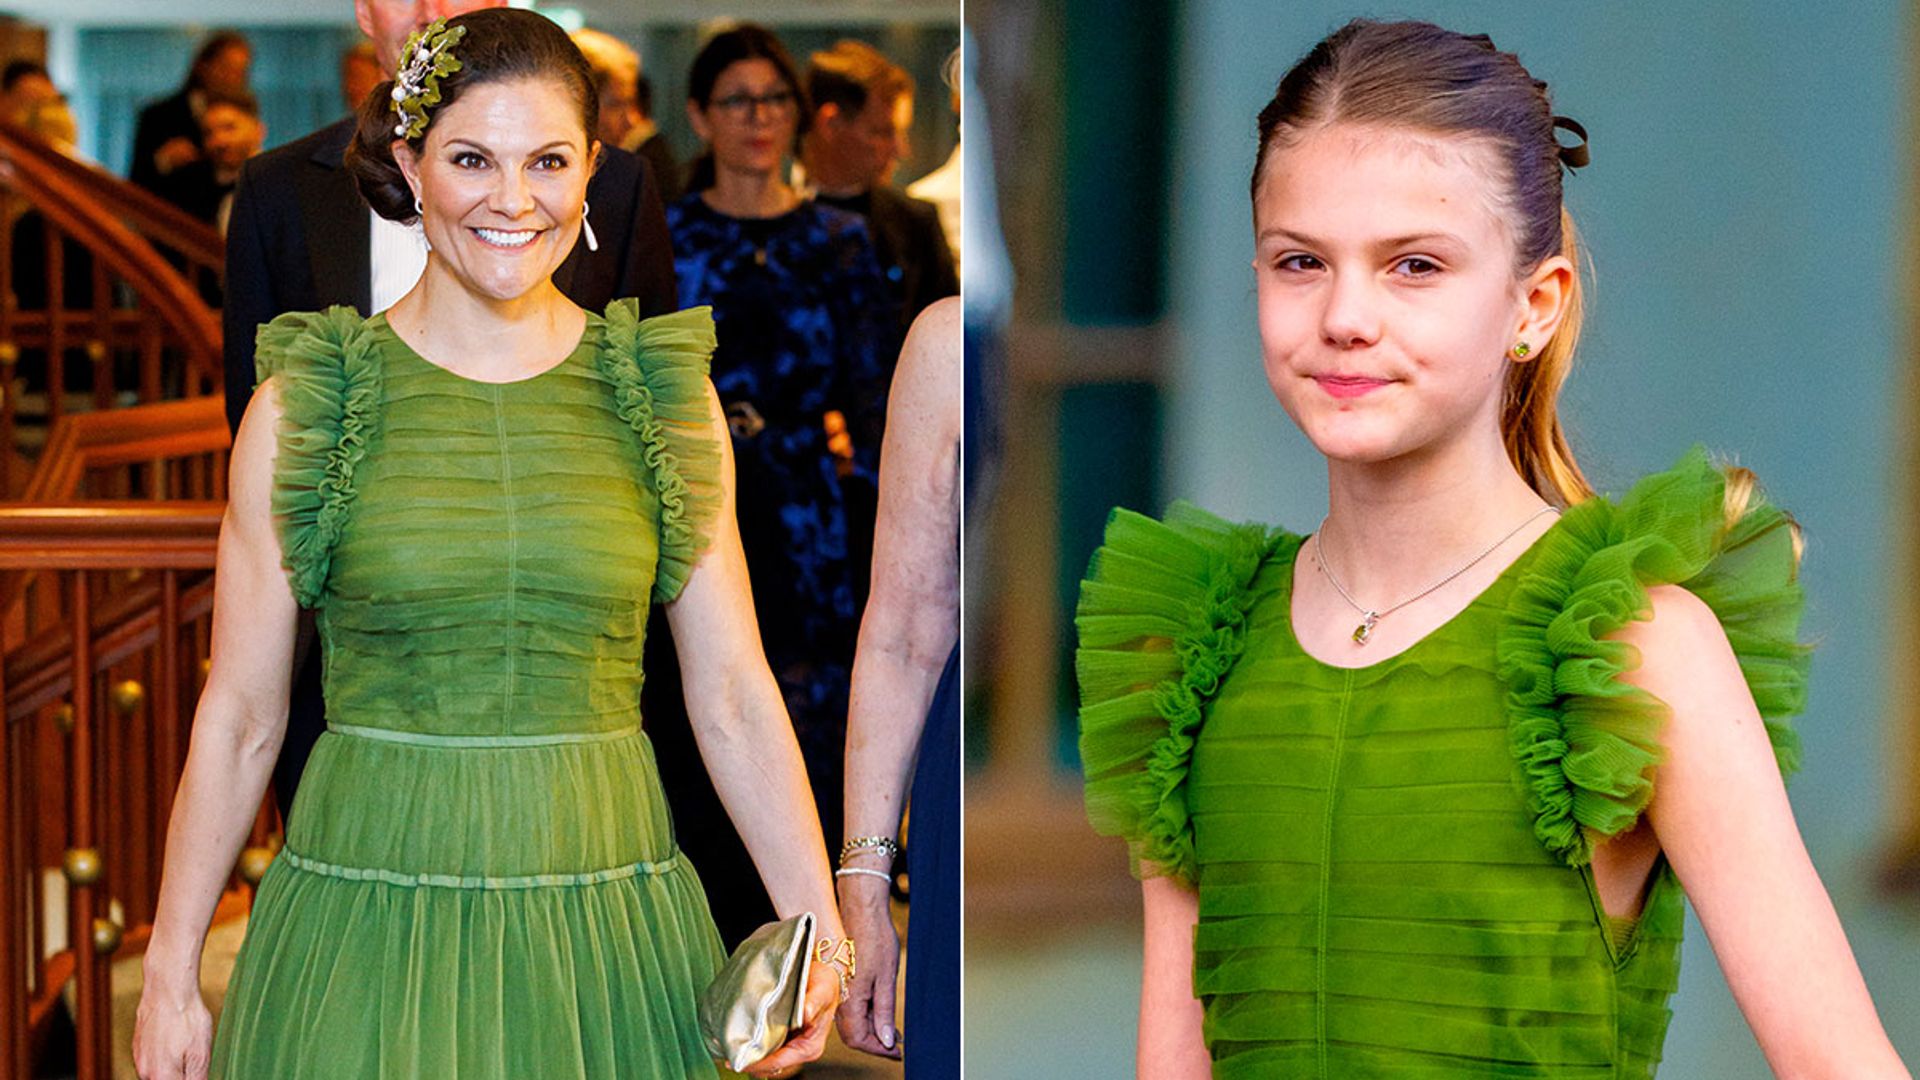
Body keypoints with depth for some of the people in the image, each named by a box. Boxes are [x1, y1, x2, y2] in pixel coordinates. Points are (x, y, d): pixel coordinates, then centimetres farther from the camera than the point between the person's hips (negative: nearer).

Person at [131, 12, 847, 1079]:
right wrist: (170, 978, 2)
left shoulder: (664, 392, 4)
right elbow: (239, 719, 2)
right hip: (369, 918, -1)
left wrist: (819, 929, -7)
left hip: (607, 930, 2)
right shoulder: (304, 404, -1)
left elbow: (734, 699, 4)